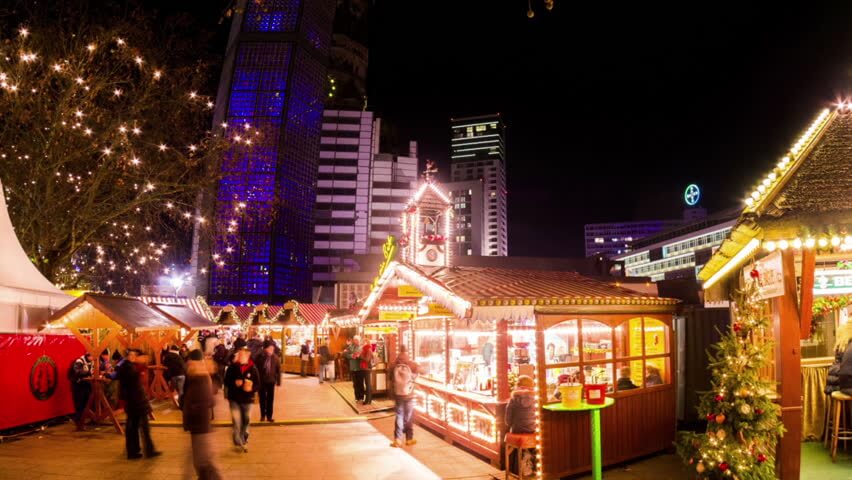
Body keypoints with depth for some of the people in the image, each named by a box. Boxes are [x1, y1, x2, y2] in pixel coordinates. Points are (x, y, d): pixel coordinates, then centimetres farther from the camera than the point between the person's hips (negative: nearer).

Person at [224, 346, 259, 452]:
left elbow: (257, 385, -4)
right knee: (237, 422, -9)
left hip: (247, 399, 1)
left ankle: (244, 441, 35)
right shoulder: (232, 367, -6)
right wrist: (235, 383, -20)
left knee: (246, 422, 15)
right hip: (234, 399, -1)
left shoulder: (253, 368, -8)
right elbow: (226, 382, -1)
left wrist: (251, 388, -24)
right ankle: (238, 443, 4)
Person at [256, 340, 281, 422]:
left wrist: (278, 381, -4)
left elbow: (278, 370, -4)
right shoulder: (260, 357, -12)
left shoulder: (276, 358, -8)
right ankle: (263, 415, 25)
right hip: (261, 381, -1)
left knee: (270, 399, 7)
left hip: (271, 381, 1)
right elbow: (256, 369, -6)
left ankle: (269, 416, 18)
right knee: (262, 398, 10)